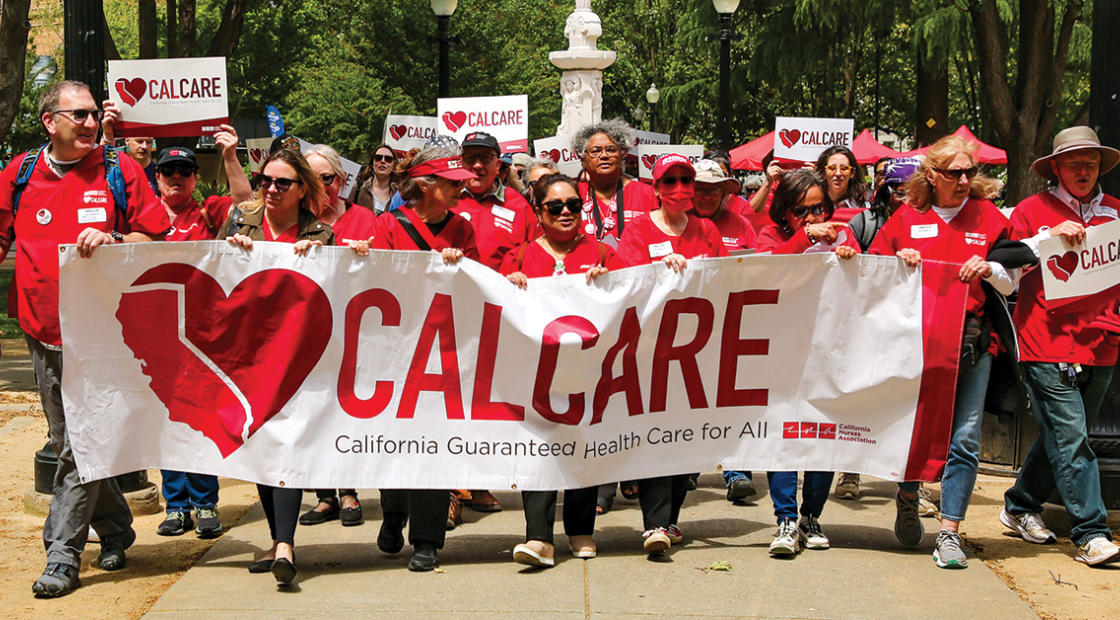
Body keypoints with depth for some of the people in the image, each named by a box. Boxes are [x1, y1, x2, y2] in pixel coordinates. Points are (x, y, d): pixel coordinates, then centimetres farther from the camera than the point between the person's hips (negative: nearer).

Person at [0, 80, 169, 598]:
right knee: (69, 442, 11)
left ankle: (62, 555, -4)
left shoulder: (119, 171, 0)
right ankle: (115, 531, 29)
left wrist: (111, 240, -15)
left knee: (81, 445, -8)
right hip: (43, 331, 4)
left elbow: (155, 237, 1)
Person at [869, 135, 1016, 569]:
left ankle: (950, 532, 1)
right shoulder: (907, 217, 8)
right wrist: (898, 260, -5)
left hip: (971, 341, 0)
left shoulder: (989, 217, 10)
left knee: (964, 438, -5)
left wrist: (988, 269, -7)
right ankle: (907, 499, 34)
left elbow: (1012, 283, 14)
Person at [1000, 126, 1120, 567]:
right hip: (1047, 345, -5)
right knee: (1070, 439, -10)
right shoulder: (1033, 210, 3)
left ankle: (1020, 506, 29)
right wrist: (1048, 236, -12)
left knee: (1063, 437, 11)